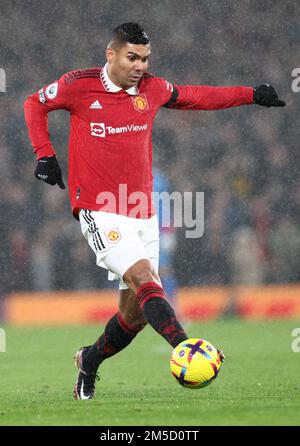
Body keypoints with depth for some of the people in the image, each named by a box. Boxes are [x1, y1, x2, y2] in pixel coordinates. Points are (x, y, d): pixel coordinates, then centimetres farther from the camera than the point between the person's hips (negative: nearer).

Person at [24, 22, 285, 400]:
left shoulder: (152, 89, 6)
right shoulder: (79, 85, -5)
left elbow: (194, 97, 24)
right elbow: (35, 104, 11)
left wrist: (251, 95, 23)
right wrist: (44, 154, 2)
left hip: (143, 213, 6)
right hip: (100, 212, -5)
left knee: (136, 311, 6)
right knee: (143, 278, -26)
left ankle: (89, 361, 30)